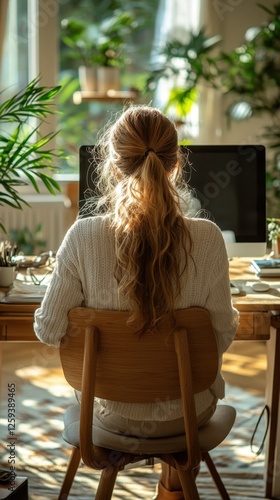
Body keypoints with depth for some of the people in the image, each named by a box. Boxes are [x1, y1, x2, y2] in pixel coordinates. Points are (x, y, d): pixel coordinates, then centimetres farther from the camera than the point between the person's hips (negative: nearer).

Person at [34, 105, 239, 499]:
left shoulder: (83, 237, -22)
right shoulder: (207, 239, -22)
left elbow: (48, 330, -13)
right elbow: (222, 336, -12)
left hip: (109, 413, 1)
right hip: (184, 414, 0)